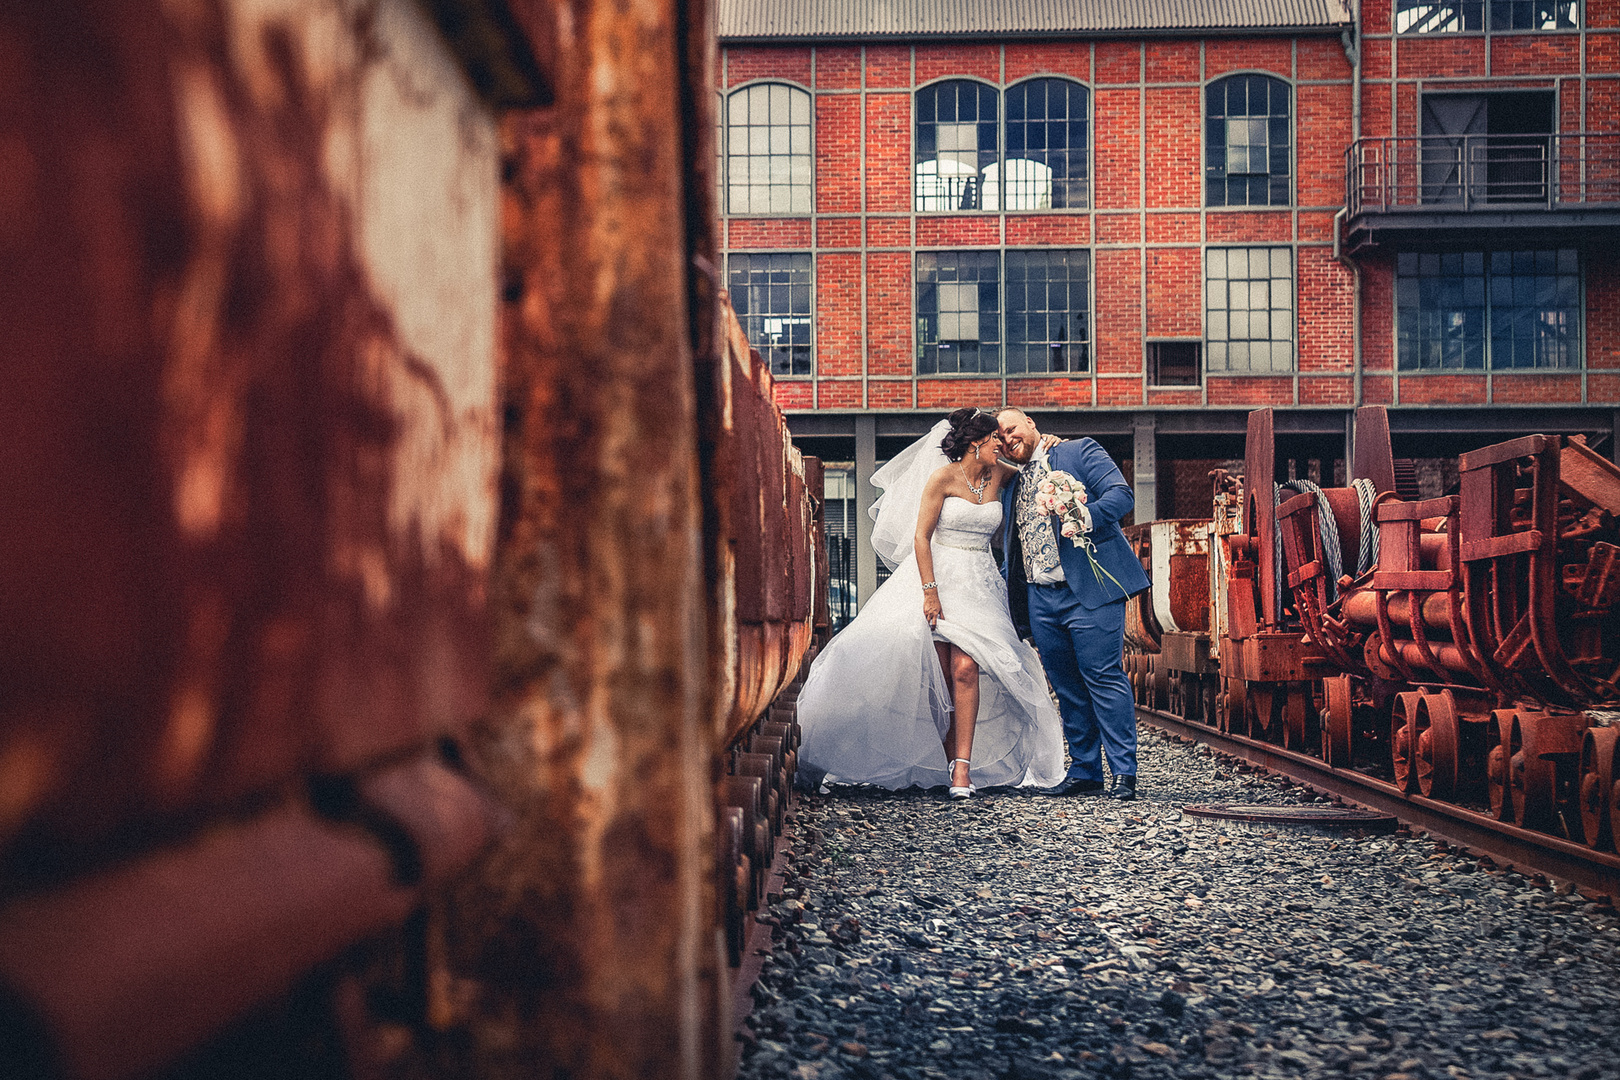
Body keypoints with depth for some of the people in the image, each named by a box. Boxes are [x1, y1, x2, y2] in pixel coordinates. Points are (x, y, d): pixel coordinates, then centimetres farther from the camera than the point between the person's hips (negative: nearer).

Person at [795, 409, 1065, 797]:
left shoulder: (998, 476, 9)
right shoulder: (943, 477, -5)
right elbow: (921, 536, -9)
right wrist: (930, 591, -17)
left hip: (979, 583, 3)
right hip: (938, 575, -2)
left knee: (965, 668, -15)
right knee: (940, 675, -5)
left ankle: (963, 766, -18)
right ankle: (949, 761, 6)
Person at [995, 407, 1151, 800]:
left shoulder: (1079, 452, 4)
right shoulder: (1009, 485, 21)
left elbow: (1122, 494, -8)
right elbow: (1010, 550, 26)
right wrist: (1010, 606, 19)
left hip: (1090, 589, -6)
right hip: (1040, 600, 6)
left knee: (1104, 678, -8)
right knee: (1067, 688, 8)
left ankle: (1124, 772, -5)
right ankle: (1084, 771, 16)